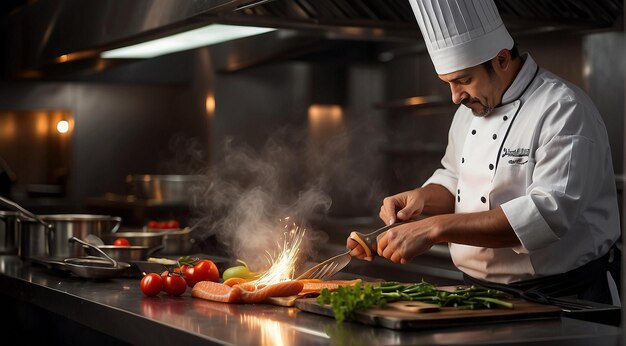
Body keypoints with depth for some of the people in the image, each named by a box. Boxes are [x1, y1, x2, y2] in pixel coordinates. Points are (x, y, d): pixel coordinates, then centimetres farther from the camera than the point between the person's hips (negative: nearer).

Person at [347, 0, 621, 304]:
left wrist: (435, 227, -27)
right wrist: (424, 198, 2)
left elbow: (549, 213, -25)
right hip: (479, 292, 8)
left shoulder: (564, 110, -14)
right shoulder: (471, 110, 13)